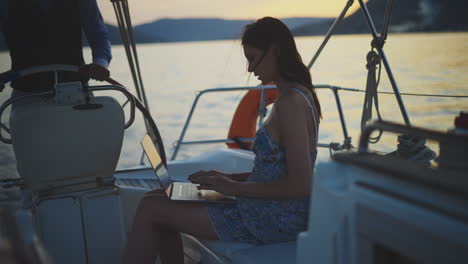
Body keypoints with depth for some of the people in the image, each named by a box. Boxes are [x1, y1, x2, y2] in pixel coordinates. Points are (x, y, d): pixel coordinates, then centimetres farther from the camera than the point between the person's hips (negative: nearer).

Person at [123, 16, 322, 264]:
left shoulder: (290, 102, -19)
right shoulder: (301, 96, 12)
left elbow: (301, 185, -24)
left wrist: (236, 187, -16)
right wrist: (229, 178, 8)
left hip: (273, 222, -10)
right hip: (276, 216, 10)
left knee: (150, 208, -5)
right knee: (158, 198, 14)